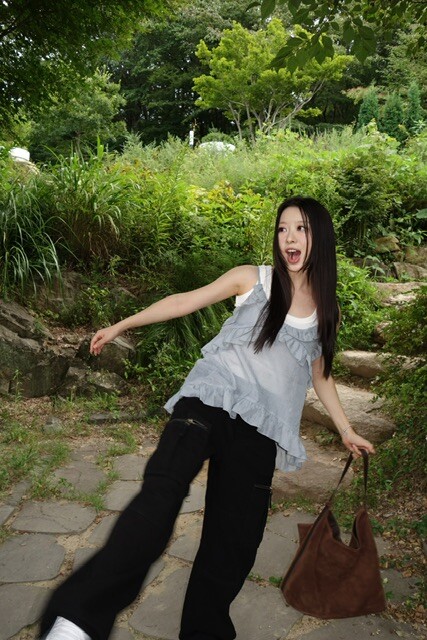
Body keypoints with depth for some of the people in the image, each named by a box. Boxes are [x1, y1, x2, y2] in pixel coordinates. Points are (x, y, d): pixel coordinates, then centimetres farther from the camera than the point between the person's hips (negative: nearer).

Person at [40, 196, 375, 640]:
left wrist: (346, 430, 27)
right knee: (163, 489, -26)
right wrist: (122, 325, 11)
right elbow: (186, 302, 10)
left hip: (259, 428, 3)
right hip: (212, 399, -3)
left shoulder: (326, 311, 15)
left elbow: (319, 375, 26)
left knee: (234, 538, 2)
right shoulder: (252, 279, 7)